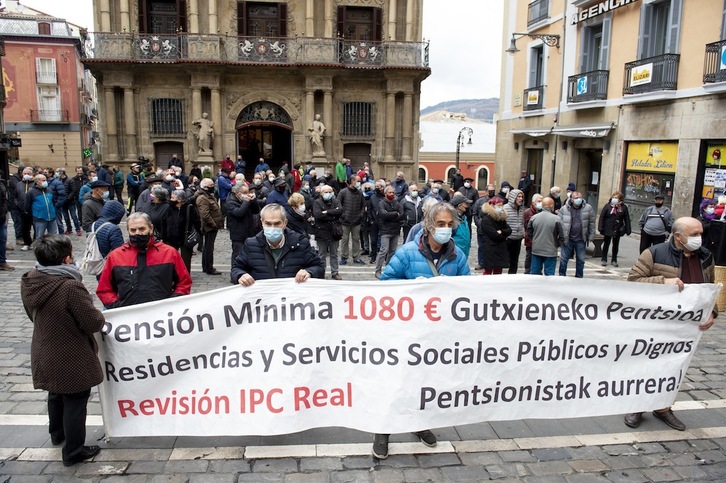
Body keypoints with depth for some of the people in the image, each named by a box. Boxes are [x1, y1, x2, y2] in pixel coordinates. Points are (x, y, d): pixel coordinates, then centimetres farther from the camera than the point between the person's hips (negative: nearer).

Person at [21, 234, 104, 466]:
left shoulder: (29, 281, -8)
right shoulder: (71, 287, -32)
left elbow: (33, 314, 9)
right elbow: (94, 323, -26)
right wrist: (99, 316, -4)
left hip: (45, 354, 8)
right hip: (72, 358, -8)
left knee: (56, 394, 29)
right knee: (75, 401, 10)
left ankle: (57, 433, 52)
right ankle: (73, 451, 24)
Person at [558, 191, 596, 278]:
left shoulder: (588, 208, -2)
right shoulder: (564, 209, -5)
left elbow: (592, 224, 3)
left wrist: (591, 237, 0)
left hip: (581, 240, 1)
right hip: (567, 239, -1)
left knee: (581, 260, 12)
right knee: (563, 259, 4)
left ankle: (579, 277, 25)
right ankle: (562, 277, 17)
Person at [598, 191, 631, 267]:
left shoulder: (623, 207, -3)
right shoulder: (608, 206, -8)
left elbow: (627, 219, -1)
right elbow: (602, 217, -8)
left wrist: (628, 231, -4)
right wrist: (601, 229, -13)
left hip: (618, 230, 2)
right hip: (608, 229, -2)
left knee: (616, 245, 13)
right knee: (606, 244, 10)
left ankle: (614, 260, 24)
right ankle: (604, 259, 20)